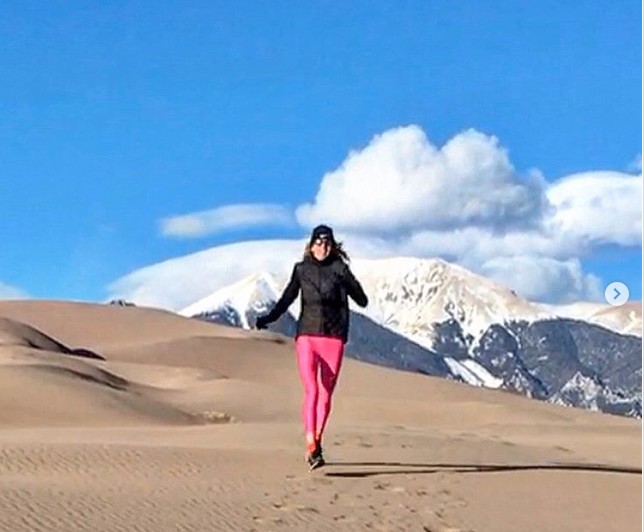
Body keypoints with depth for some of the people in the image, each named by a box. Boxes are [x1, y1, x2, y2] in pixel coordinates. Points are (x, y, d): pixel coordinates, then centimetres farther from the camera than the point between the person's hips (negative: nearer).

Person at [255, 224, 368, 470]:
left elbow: (361, 299, -7)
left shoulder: (339, 268, 1)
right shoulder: (301, 269, 7)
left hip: (333, 338, 0)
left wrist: (348, 281, -23)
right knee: (311, 391, -15)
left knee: (326, 395, 5)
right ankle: (311, 446, -22)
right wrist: (267, 319, 5)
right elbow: (286, 299, 15)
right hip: (307, 336, 0)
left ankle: (316, 443, 20)